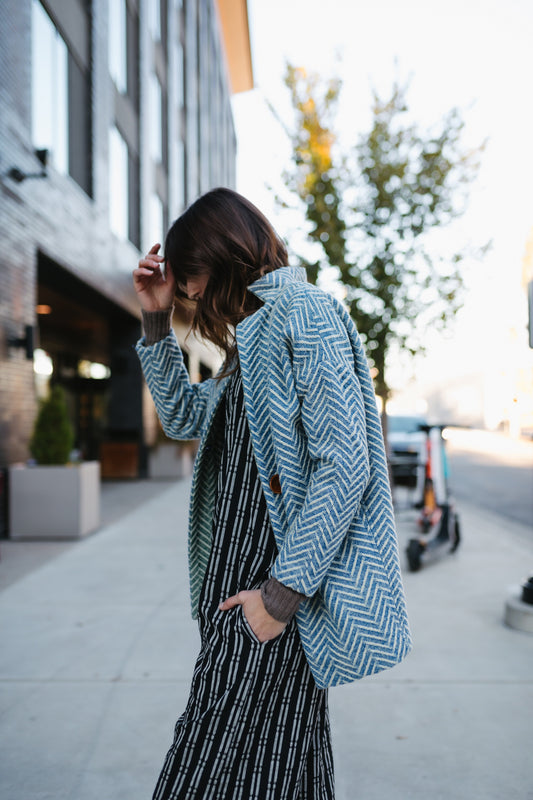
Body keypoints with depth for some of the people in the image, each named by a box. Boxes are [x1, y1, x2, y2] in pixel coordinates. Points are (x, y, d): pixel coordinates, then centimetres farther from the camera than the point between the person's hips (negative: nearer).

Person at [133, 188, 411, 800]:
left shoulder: (304, 315, -13)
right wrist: (155, 319, 14)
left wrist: (283, 592, -21)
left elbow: (345, 467, -20)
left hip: (272, 591, -9)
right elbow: (182, 417, 23)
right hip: (237, 577, 9)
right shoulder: (253, 336, 18)